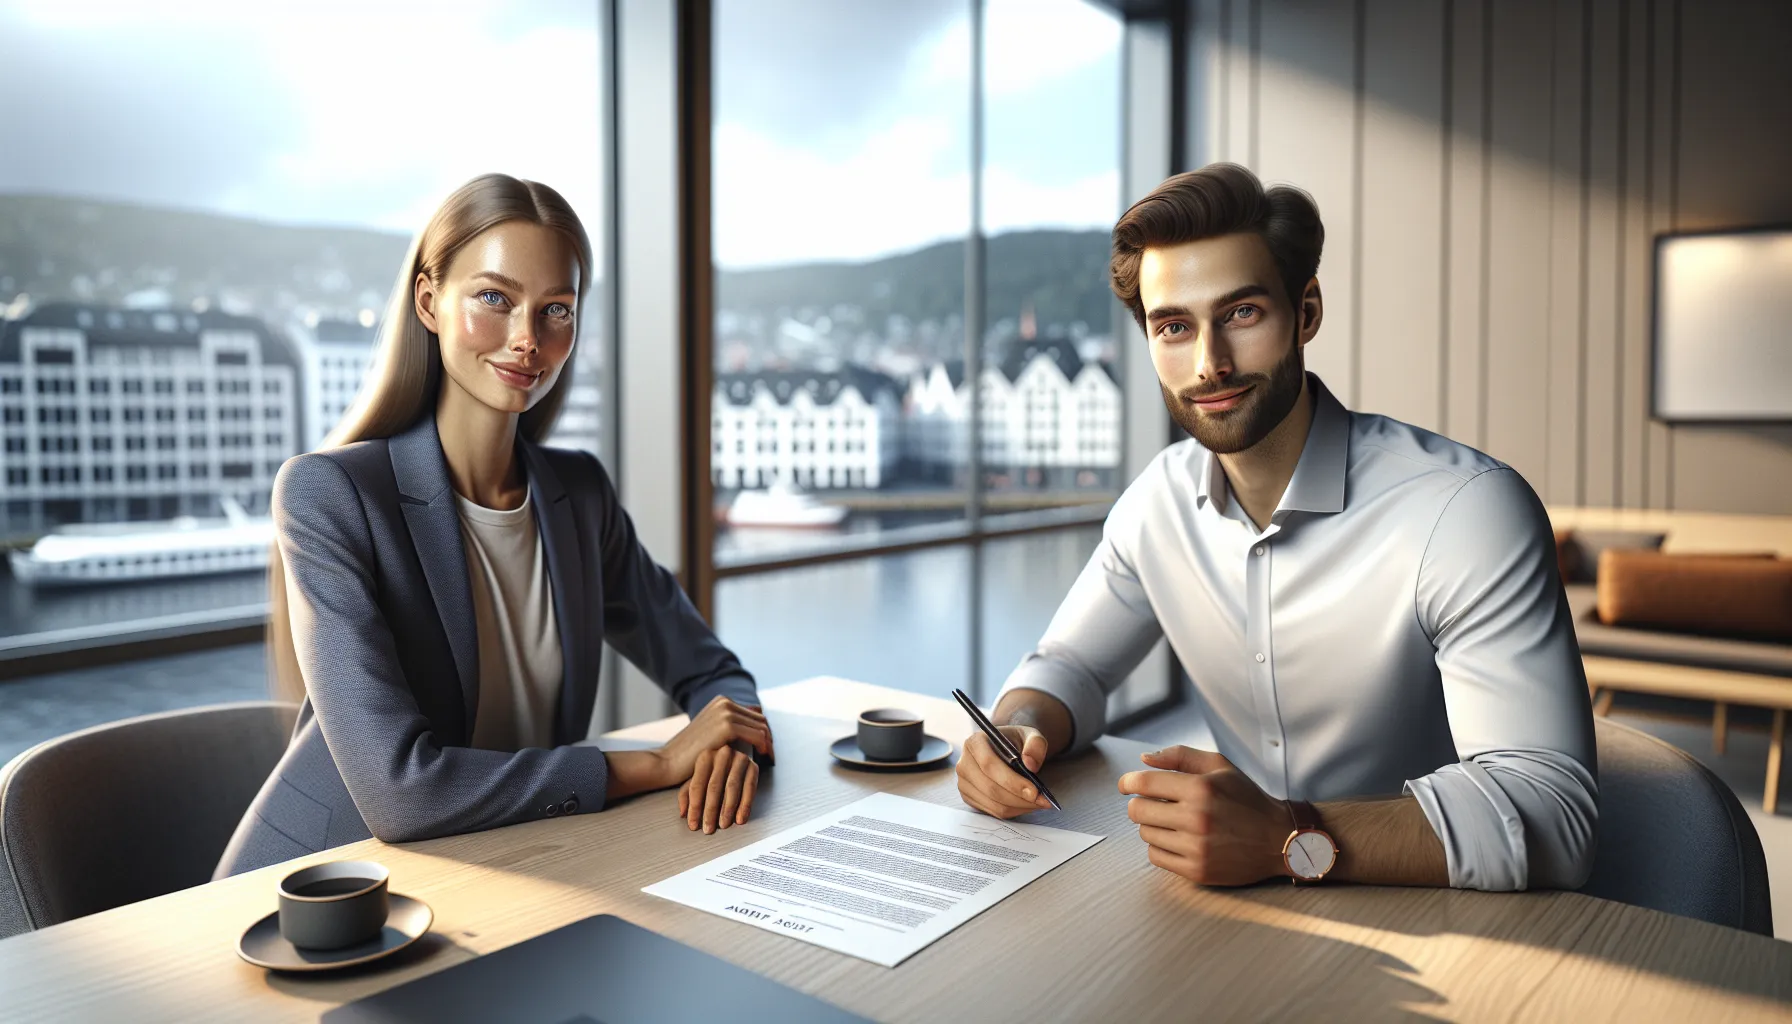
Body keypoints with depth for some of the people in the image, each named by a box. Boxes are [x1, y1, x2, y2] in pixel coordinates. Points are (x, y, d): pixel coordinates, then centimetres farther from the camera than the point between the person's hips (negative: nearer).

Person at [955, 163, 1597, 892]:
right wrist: (1019, 730, -14)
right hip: (1254, 916, 5)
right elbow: (1071, 664, 9)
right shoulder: (1162, 498, -1)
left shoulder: (1469, 510, -20)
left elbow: (1551, 815, -25)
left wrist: (1290, 838, -37)